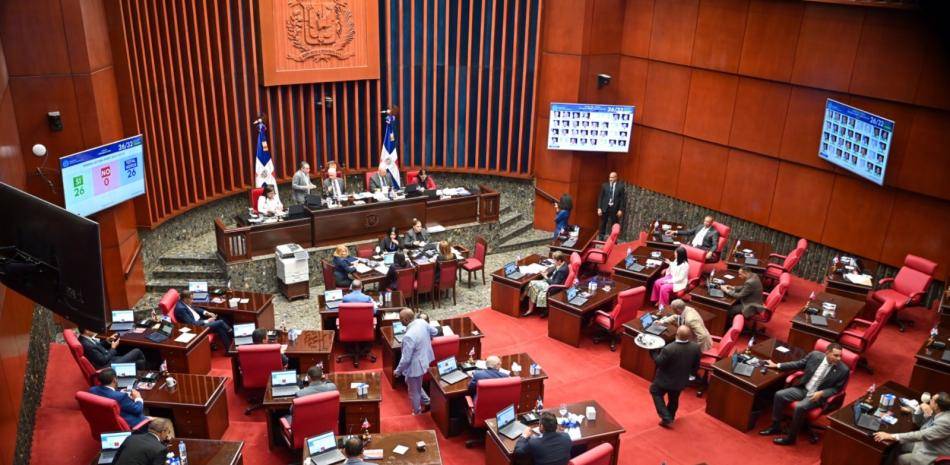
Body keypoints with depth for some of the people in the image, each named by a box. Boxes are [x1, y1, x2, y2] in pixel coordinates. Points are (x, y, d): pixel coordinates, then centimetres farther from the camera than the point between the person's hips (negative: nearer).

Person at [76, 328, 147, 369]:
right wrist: (113, 348, -13)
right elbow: (103, 361, -25)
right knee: (137, 352, 1)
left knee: (139, 362, 8)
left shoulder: (83, 339, -2)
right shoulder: (88, 345, -32)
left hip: (109, 359, 9)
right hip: (110, 365, -9)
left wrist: (107, 340, 3)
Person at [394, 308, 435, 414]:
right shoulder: (422, 322, -12)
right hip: (424, 359, 8)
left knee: (414, 391, 17)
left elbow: (406, 359, -27)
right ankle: (426, 401, 42)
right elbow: (433, 333, 8)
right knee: (409, 381, 31)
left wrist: (398, 370, -9)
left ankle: (417, 412, 39)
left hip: (416, 365, -8)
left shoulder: (408, 336, -35)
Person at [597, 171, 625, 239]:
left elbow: (622, 199, -1)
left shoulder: (620, 187, 0)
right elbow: (600, 197, 5)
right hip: (605, 208, 2)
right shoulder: (604, 185, 5)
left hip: (615, 209, -1)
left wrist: (620, 210, -7)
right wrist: (599, 208, -3)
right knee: (602, 226, 6)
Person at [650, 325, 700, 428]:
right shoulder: (696, 347, -20)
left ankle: (666, 419, 18)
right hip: (681, 380, 5)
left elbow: (659, 363, -20)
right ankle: (670, 417, 49)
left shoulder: (668, 349, -35)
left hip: (666, 380, -4)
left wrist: (653, 351, -7)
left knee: (655, 392, 22)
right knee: (674, 399, 28)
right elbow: (696, 366, -5)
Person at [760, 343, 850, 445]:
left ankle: (790, 438, -12)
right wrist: (777, 366, 8)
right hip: (803, 388, 5)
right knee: (779, 395, -13)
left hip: (818, 396, -4)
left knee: (800, 407, -30)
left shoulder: (843, 370, -13)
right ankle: (776, 427, 3)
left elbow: (837, 389, -5)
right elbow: (798, 364, 8)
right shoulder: (815, 355, -5)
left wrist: (821, 393, -21)